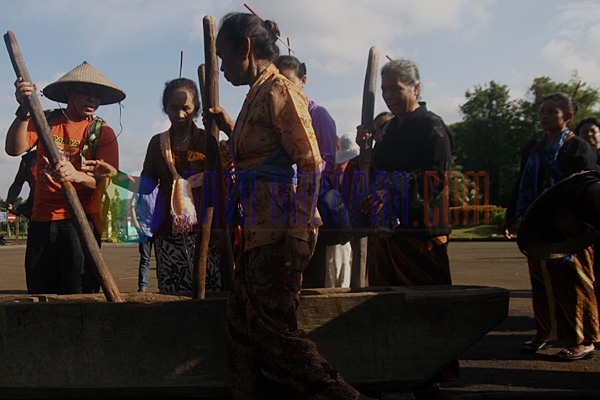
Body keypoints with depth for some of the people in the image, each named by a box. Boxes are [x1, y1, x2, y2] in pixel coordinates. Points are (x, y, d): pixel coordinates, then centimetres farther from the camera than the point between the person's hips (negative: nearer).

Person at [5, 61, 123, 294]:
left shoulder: (103, 133, 3)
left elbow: (106, 181, -9)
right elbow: (14, 149, -7)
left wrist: (76, 175, -29)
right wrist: (24, 111, -23)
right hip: (41, 221, 3)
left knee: (79, 300, -9)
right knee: (39, 296, 5)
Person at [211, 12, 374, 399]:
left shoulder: (279, 90, -10)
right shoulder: (257, 95, 18)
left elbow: (310, 164, -17)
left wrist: (298, 233, -20)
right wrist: (231, 129, 25)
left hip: (280, 234, -10)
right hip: (260, 233, 10)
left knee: (274, 331, -4)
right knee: (242, 326, 12)